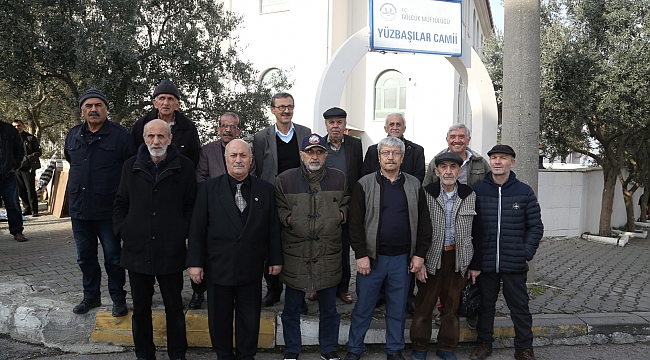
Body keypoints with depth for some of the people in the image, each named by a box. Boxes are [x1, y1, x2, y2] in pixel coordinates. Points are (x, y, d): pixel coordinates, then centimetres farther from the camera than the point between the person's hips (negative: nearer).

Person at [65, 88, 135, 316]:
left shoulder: (120, 135, -8)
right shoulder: (73, 135, 8)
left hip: (108, 210, -5)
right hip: (79, 209, 6)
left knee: (113, 256, 6)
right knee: (85, 257, 16)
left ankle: (118, 298, 20)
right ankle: (91, 296, 32)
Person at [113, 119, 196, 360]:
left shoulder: (184, 167, -1)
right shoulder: (131, 166, 7)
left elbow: (192, 205, 2)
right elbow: (120, 203, 13)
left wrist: (184, 232, -8)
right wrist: (122, 230, 1)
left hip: (171, 250, -2)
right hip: (136, 249, 3)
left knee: (174, 307, 10)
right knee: (140, 308, 14)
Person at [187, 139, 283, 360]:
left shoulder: (265, 190, 3)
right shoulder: (209, 188, -2)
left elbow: (273, 228, 5)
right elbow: (197, 228, -2)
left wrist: (275, 259, 5)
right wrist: (195, 262, -5)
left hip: (251, 269, 1)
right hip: (218, 267, -1)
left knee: (249, 318, 13)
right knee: (219, 317, 13)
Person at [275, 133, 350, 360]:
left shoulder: (339, 178, 3)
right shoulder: (285, 180, -2)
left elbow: (347, 203, 16)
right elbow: (278, 209, 7)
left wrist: (342, 214, -3)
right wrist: (287, 218, -12)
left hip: (329, 255, 1)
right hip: (295, 254, -1)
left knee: (329, 308, 15)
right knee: (292, 308, 12)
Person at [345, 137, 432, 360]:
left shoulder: (414, 185, 6)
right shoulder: (365, 184, -1)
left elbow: (424, 222, 6)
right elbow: (356, 222, -5)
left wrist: (419, 254, 0)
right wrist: (361, 254, -11)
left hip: (403, 258, 2)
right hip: (372, 257, -2)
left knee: (398, 308, 13)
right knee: (363, 307, 8)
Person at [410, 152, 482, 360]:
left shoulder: (470, 196, 1)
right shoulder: (426, 194, -7)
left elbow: (476, 232, 5)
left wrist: (475, 265, 4)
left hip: (458, 257, 2)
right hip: (431, 257, -2)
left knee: (452, 305, 13)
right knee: (424, 304, 7)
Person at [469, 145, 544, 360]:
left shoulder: (524, 192, 0)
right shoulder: (477, 191, 0)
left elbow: (535, 226, 4)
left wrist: (527, 252, -4)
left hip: (515, 263, 0)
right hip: (485, 262, 1)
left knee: (520, 306, 10)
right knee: (485, 304, 14)